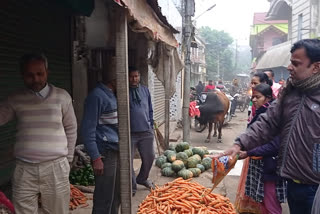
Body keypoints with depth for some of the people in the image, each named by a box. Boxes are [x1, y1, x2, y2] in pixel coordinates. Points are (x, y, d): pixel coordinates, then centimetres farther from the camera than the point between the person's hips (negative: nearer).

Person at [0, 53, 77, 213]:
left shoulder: (62, 96, 0)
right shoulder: (15, 100, 4)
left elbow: (71, 129, 7)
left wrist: (68, 159, 8)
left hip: (55, 167, -1)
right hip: (24, 169, 1)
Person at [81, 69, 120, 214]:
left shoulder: (111, 95, 13)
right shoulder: (97, 96, -14)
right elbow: (87, 130, -16)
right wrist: (96, 158, -19)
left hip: (116, 151, 9)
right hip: (105, 153, -9)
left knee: (116, 194, 17)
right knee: (104, 198, 0)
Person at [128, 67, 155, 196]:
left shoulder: (145, 90, 9)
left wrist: (151, 125, 13)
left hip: (146, 132, 4)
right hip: (130, 133, -4)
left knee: (149, 157, 12)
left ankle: (142, 179, 36)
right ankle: (132, 186, 20)